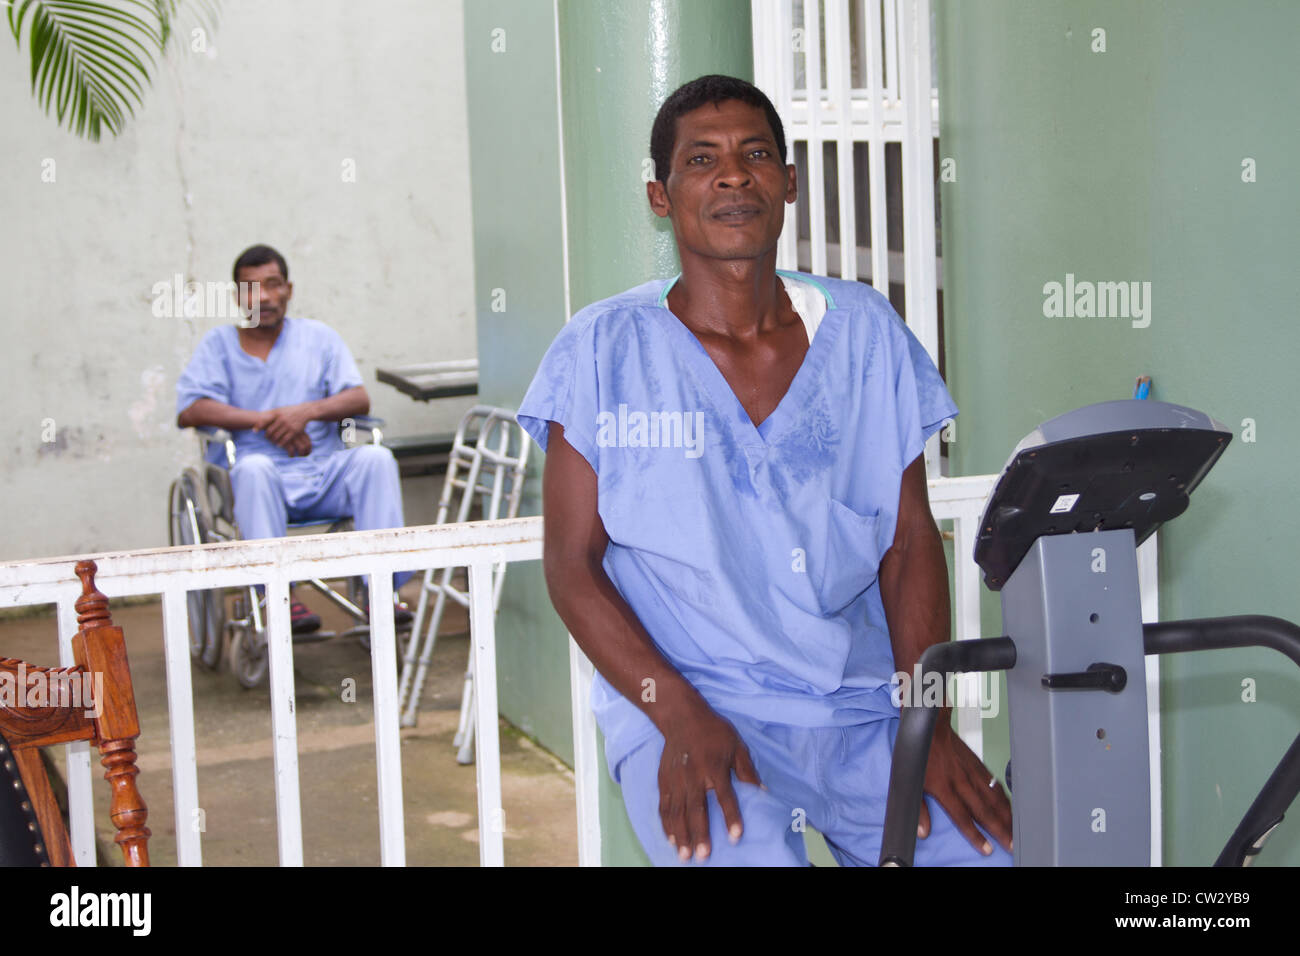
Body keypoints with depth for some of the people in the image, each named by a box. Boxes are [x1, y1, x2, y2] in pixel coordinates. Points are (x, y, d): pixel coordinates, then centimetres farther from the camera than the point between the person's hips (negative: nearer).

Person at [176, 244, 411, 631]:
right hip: (265, 473, -2)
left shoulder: (319, 337, 16)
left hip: (324, 470, 2)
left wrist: (306, 412, -15)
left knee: (376, 458, -27)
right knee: (253, 468, -36)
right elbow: (189, 411, -3)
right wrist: (264, 420, -12)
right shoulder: (219, 343, 12)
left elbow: (359, 399, 4)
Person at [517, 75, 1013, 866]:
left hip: (862, 706, 3)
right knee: (749, 854, -30)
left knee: (988, 846, -16)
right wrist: (681, 718, -15)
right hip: (683, 710, -3)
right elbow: (572, 562, -2)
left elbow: (911, 540, 8)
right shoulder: (604, 351, -1)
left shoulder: (865, 332, 7)